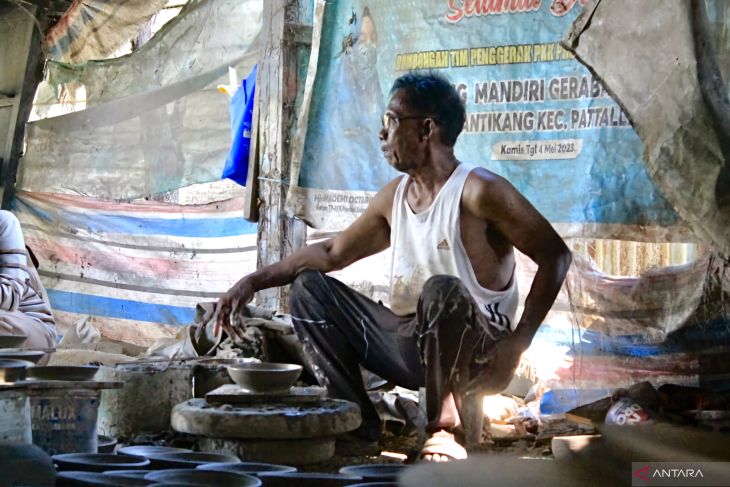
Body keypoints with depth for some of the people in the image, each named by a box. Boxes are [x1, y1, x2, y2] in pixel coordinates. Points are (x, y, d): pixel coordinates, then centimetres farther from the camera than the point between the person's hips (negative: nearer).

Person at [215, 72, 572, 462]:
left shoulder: (477, 191, -12)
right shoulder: (395, 196, 11)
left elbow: (555, 256, -12)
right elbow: (333, 253, 17)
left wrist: (516, 344, -19)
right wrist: (255, 281, 7)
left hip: (474, 353, -7)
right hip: (408, 347, 7)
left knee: (442, 290, -38)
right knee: (308, 287, 0)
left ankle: (446, 433, -21)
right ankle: (358, 425, -6)